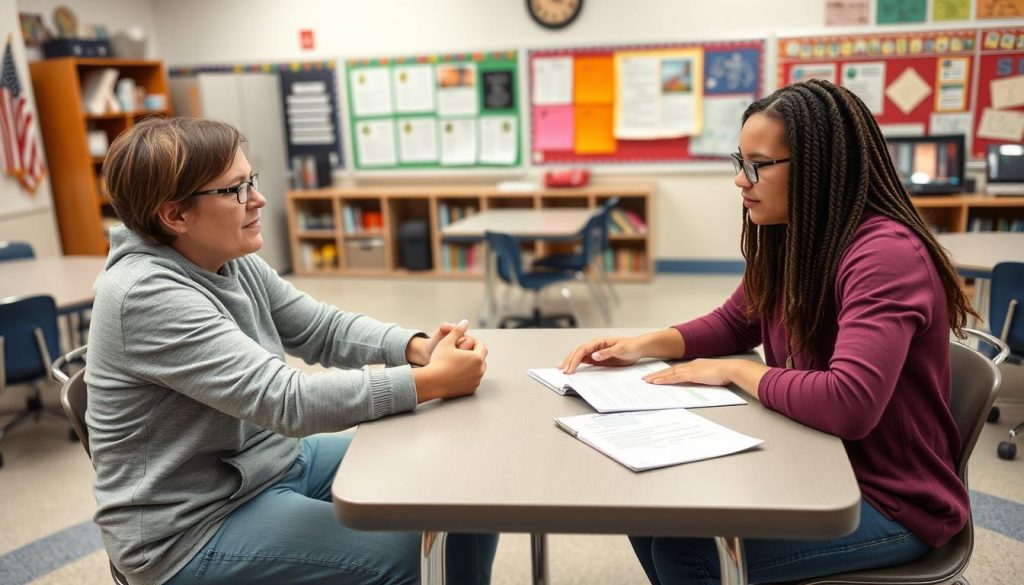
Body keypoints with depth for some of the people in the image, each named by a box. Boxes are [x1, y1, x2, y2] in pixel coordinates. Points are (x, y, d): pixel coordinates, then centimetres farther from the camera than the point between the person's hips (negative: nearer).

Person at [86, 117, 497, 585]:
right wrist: (434, 381, -30)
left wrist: (419, 348, -15)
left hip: (277, 461, 8)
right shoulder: (146, 296, -26)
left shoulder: (233, 262, 1)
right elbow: (287, 402, -32)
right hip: (197, 525, -8)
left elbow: (324, 329, 3)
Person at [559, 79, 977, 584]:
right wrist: (643, 345, -3)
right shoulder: (788, 240, 0)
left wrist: (734, 372, -22)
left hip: (892, 502, -7)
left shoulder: (886, 254, -26)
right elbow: (734, 323, 15)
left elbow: (849, 404, -38)